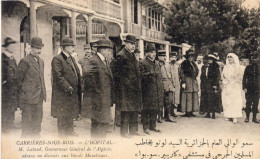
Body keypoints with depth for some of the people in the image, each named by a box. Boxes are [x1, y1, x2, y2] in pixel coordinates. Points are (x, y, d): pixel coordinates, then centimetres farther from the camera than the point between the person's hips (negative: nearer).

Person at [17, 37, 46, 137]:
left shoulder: (41, 61, 14)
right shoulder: (25, 61, -11)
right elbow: (19, 79, -7)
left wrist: (43, 92, 15)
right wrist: (23, 91, -4)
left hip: (39, 96, 8)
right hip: (28, 96, -7)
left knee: (38, 116, 14)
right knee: (27, 118, 1)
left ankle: (36, 135, 26)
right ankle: (25, 137, 10)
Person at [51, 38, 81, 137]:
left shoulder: (72, 59, 16)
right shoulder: (57, 59, -12)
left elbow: (77, 73, 19)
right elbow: (58, 76, -19)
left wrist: (79, 86, 8)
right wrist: (68, 87, -22)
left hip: (73, 91, 8)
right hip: (62, 93, -8)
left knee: (71, 113, 16)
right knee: (62, 115, 1)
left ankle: (70, 131, 28)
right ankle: (62, 134, 11)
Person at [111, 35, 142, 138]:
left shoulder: (132, 55, 17)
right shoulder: (121, 56, -12)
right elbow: (114, 71, -15)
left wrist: (137, 85, 18)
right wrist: (123, 81, -12)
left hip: (134, 88, 9)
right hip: (125, 88, -9)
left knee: (135, 109, 12)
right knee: (126, 110, -5)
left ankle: (133, 130, 21)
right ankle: (124, 132, 3)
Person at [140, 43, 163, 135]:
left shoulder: (156, 63, 17)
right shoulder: (143, 63, -5)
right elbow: (141, 75, -12)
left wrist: (161, 88, 13)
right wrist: (149, 74, -26)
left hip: (156, 90, 7)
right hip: (147, 90, -7)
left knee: (155, 109, 11)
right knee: (147, 109, -3)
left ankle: (153, 126, 22)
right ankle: (146, 127, 4)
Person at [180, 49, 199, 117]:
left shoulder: (193, 64, 16)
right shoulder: (184, 63, -5)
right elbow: (182, 73, -9)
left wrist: (195, 80, 18)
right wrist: (183, 82, -16)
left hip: (194, 81, 8)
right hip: (187, 81, -7)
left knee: (194, 96, 6)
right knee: (188, 96, -8)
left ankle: (191, 112, 12)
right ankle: (187, 112, -3)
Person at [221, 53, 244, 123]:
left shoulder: (237, 67, 1)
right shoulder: (226, 67, 15)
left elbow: (240, 76, -3)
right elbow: (223, 76, 17)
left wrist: (232, 81, -11)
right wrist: (224, 81, 1)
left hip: (235, 87, -4)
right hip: (226, 87, 4)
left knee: (235, 101, -9)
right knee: (226, 101, -1)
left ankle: (235, 117, -10)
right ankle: (228, 116, 3)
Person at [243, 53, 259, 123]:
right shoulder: (248, 67, 3)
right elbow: (244, 78, 2)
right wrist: (244, 87, -6)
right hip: (249, 87, -1)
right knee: (248, 102, 0)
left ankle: (254, 118, 11)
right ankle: (247, 117, 8)